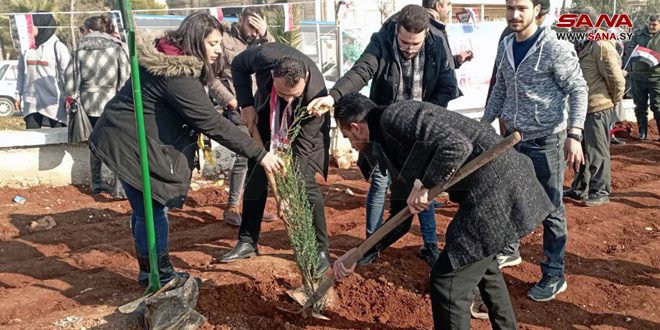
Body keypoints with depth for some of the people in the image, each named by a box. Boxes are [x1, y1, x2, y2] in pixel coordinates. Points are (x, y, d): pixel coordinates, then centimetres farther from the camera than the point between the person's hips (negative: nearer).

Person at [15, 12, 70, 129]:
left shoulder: (57, 46, -5)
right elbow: (21, 73, 14)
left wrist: (68, 98, -8)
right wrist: (18, 94, 11)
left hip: (54, 101, -4)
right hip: (31, 101, 5)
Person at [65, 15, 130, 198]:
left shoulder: (80, 50, 6)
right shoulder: (117, 47, 0)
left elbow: (70, 76, 4)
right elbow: (126, 76, -6)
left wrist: (74, 98, 13)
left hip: (88, 103, 3)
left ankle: (96, 183, 24)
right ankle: (119, 186, -6)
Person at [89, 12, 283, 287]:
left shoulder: (168, 57, 7)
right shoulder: (178, 75, -25)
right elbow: (212, 123, -27)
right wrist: (259, 154, -25)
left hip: (128, 139, 10)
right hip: (131, 145, -10)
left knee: (147, 210, 15)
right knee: (152, 212, -3)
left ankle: (150, 272, 27)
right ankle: (160, 277, 10)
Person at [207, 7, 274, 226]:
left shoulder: (257, 41, 11)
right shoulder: (224, 40, -7)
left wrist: (266, 36, -11)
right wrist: (231, 101, -12)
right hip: (237, 109, -7)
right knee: (246, 154, -13)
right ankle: (232, 208, -2)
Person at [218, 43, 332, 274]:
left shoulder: (316, 94, -40)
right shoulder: (264, 56, -35)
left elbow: (302, 146, -33)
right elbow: (238, 65, -9)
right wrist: (246, 105, -17)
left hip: (304, 129, -4)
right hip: (268, 119, 4)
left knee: (304, 182, -16)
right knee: (256, 176, 5)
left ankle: (321, 250, -2)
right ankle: (247, 242, 18)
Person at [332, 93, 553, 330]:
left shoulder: (394, 118, -12)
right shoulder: (392, 141, 17)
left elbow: (457, 147, -27)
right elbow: (401, 217, 19)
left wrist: (424, 187, -15)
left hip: (495, 186, -11)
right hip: (504, 180, 11)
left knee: (447, 281, -3)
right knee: (482, 265, 31)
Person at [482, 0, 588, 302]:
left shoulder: (555, 48, -14)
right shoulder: (505, 47, 5)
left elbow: (578, 90, -13)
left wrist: (574, 135, -23)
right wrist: (483, 124, 16)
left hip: (546, 141, -6)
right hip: (514, 138, 6)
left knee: (551, 210, 3)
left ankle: (554, 276, 17)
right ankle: (509, 249, 41)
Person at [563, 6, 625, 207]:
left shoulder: (601, 46, -18)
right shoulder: (580, 44, 10)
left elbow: (617, 79, -17)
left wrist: (613, 101, -3)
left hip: (597, 109, -9)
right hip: (582, 107, 9)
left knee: (597, 152, 2)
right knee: (581, 150, 18)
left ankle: (601, 192, 14)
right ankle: (580, 188, 30)